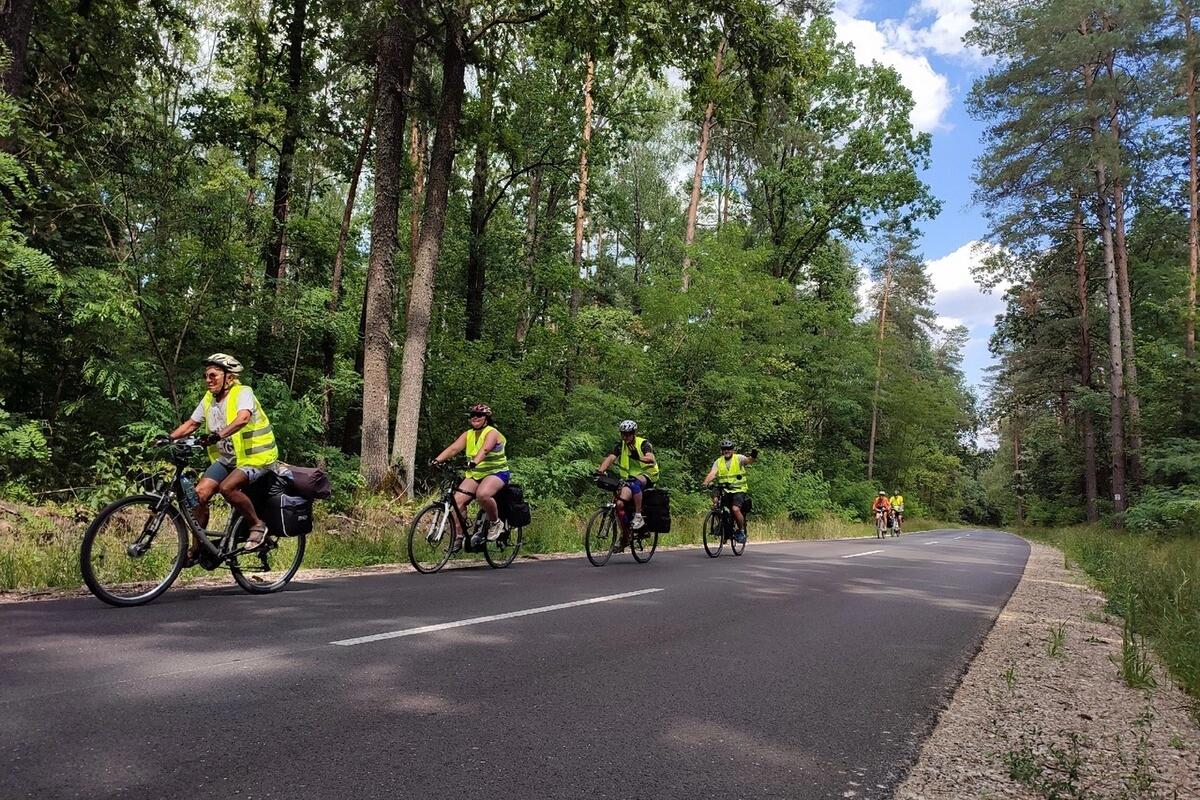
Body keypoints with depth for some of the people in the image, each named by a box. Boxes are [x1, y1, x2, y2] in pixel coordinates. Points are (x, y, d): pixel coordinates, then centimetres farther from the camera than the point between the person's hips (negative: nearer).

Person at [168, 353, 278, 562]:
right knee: (200, 491, -9)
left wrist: (219, 435, -47)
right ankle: (196, 548, 5)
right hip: (226, 457, 7)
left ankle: (257, 525, -8)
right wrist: (168, 438, -2)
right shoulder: (209, 399, 7)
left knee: (227, 487, -30)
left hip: (255, 456, -7)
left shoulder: (243, 393, -15)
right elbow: (191, 424, 13)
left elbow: (242, 418, -34)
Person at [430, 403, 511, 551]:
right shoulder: (468, 435, 8)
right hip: (475, 474, 6)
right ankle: (458, 538, -2)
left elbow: (485, 449, -31)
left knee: (482, 494, -35)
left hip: (496, 472, -6)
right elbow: (453, 448, -6)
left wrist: (474, 462, -49)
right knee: (458, 500, -13)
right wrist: (438, 460, -24)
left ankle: (496, 523, -10)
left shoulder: (492, 433, -11)